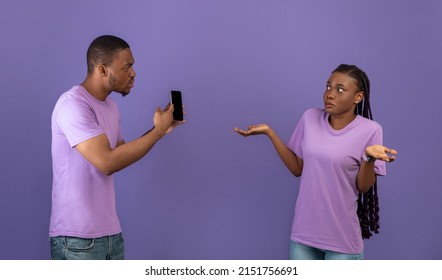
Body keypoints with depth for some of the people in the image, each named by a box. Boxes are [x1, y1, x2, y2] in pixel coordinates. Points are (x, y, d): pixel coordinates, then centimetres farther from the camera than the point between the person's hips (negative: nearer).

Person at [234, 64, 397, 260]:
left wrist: (369, 157, -28)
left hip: (342, 237, -4)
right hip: (304, 232, 4)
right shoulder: (310, 118, 0)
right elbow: (297, 169, 6)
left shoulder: (369, 130, -11)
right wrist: (269, 132, 0)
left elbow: (364, 187, -9)